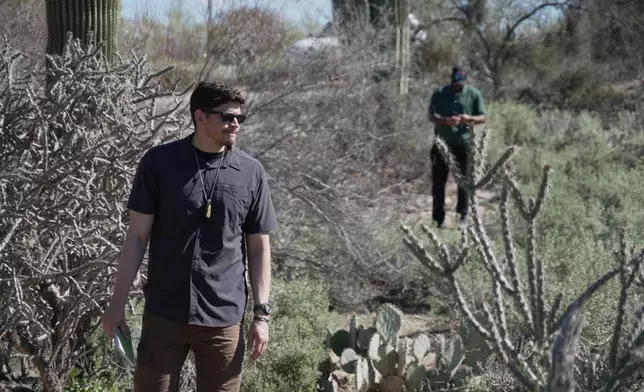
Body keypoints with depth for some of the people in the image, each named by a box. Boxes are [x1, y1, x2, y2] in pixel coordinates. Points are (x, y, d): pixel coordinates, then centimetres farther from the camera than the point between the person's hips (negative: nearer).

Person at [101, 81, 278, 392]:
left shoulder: (251, 173, 2)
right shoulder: (159, 162, -2)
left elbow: (259, 248, 6)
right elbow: (137, 236, 0)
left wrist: (262, 313, 0)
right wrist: (118, 301, -3)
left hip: (225, 319, 1)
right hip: (164, 314, -1)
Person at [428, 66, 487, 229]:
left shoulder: (474, 94, 1)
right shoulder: (439, 93, 1)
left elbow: (483, 117, 2)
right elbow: (432, 115, -3)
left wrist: (470, 118, -20)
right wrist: (446, 120, -24)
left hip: (464, 144, 0)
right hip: (442, 143, 1)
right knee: (438, 181, 2)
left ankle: (463, 215, 15)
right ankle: (438, 218, 10)